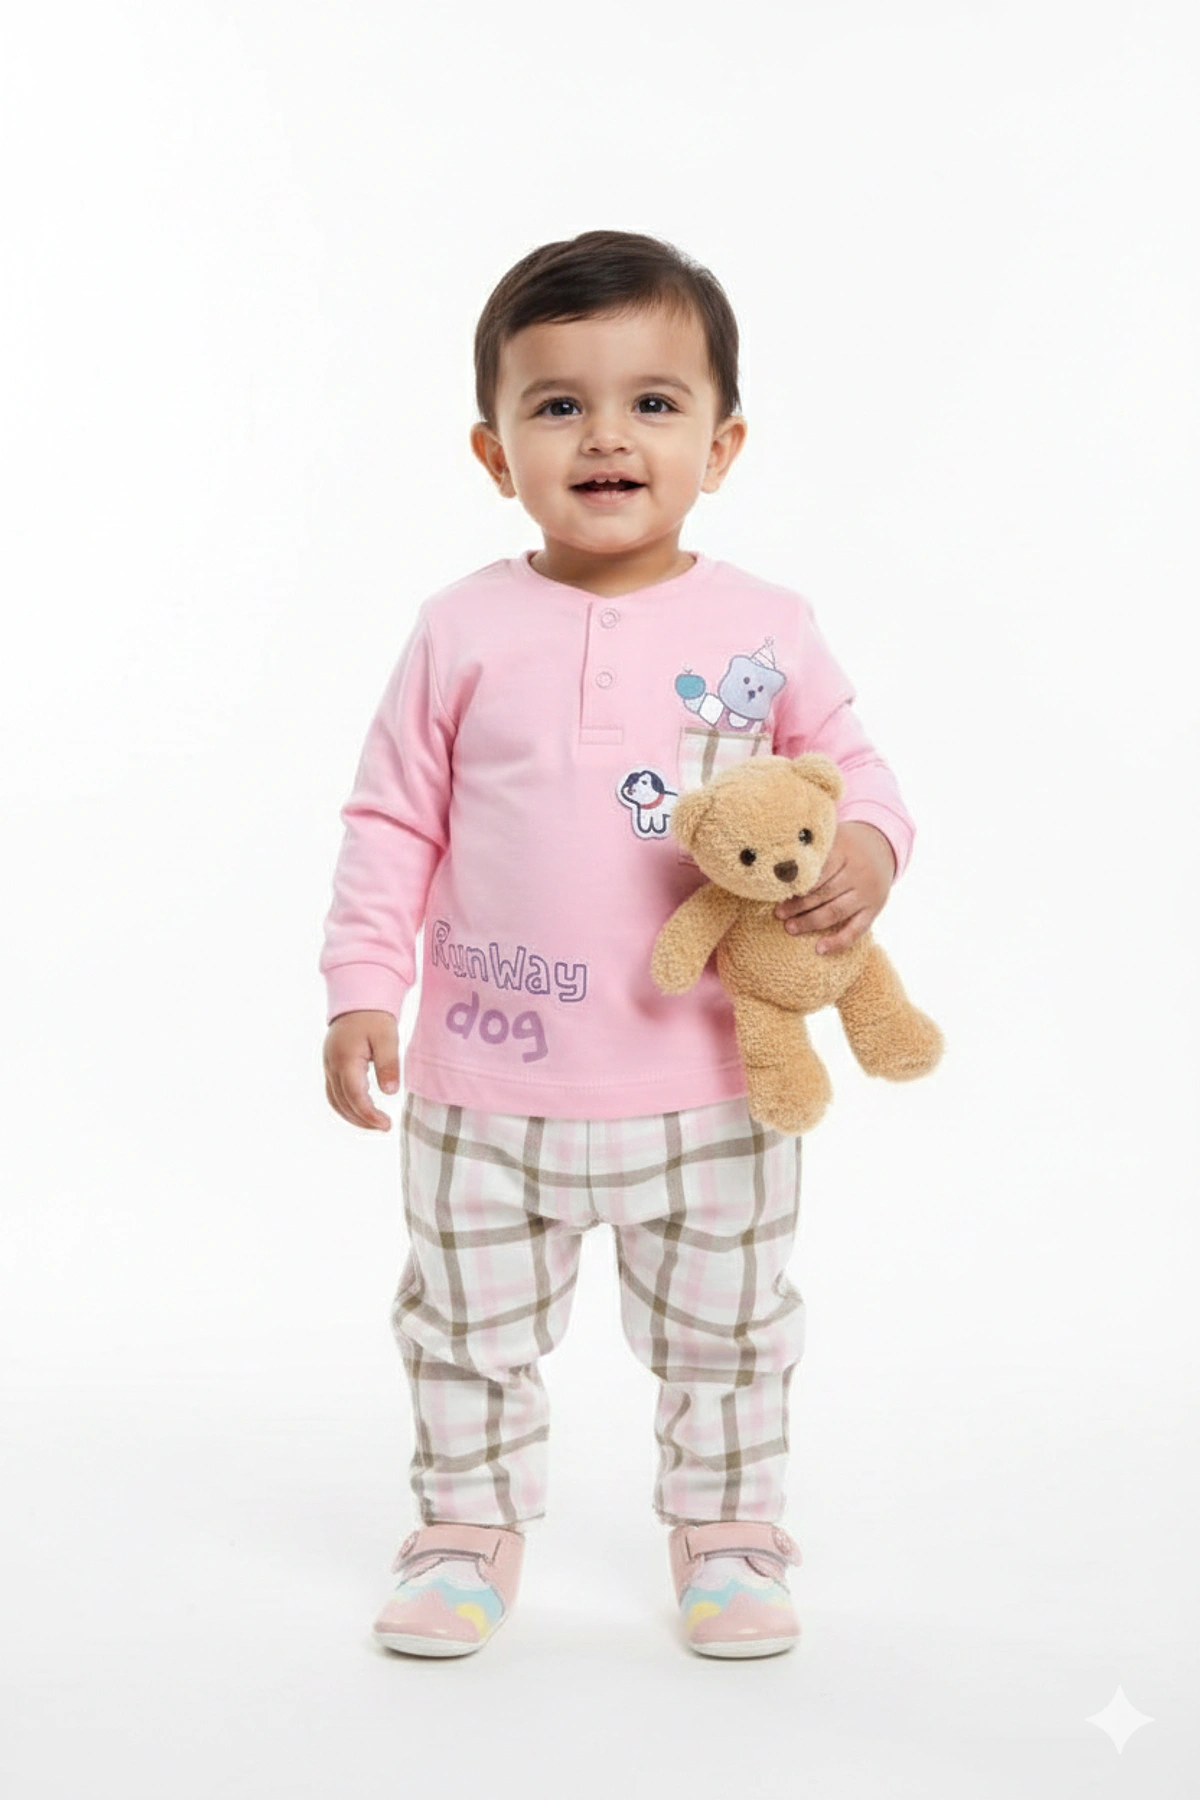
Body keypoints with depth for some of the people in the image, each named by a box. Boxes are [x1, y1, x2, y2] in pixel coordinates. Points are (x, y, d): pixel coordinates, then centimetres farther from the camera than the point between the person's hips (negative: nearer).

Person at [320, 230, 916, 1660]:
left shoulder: (764, 629, -5)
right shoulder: (463, 633, -6)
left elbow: (848, 762, 6)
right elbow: (392, 820, 0)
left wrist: (866, 848, -16)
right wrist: (362, 989, -6)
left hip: (708, 1089, 0)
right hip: (487, 1087, 0)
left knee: (728, 1334, 15)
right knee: (468, 1331, 15)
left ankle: (726, 1533, 37)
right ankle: (468, 1528, 36)